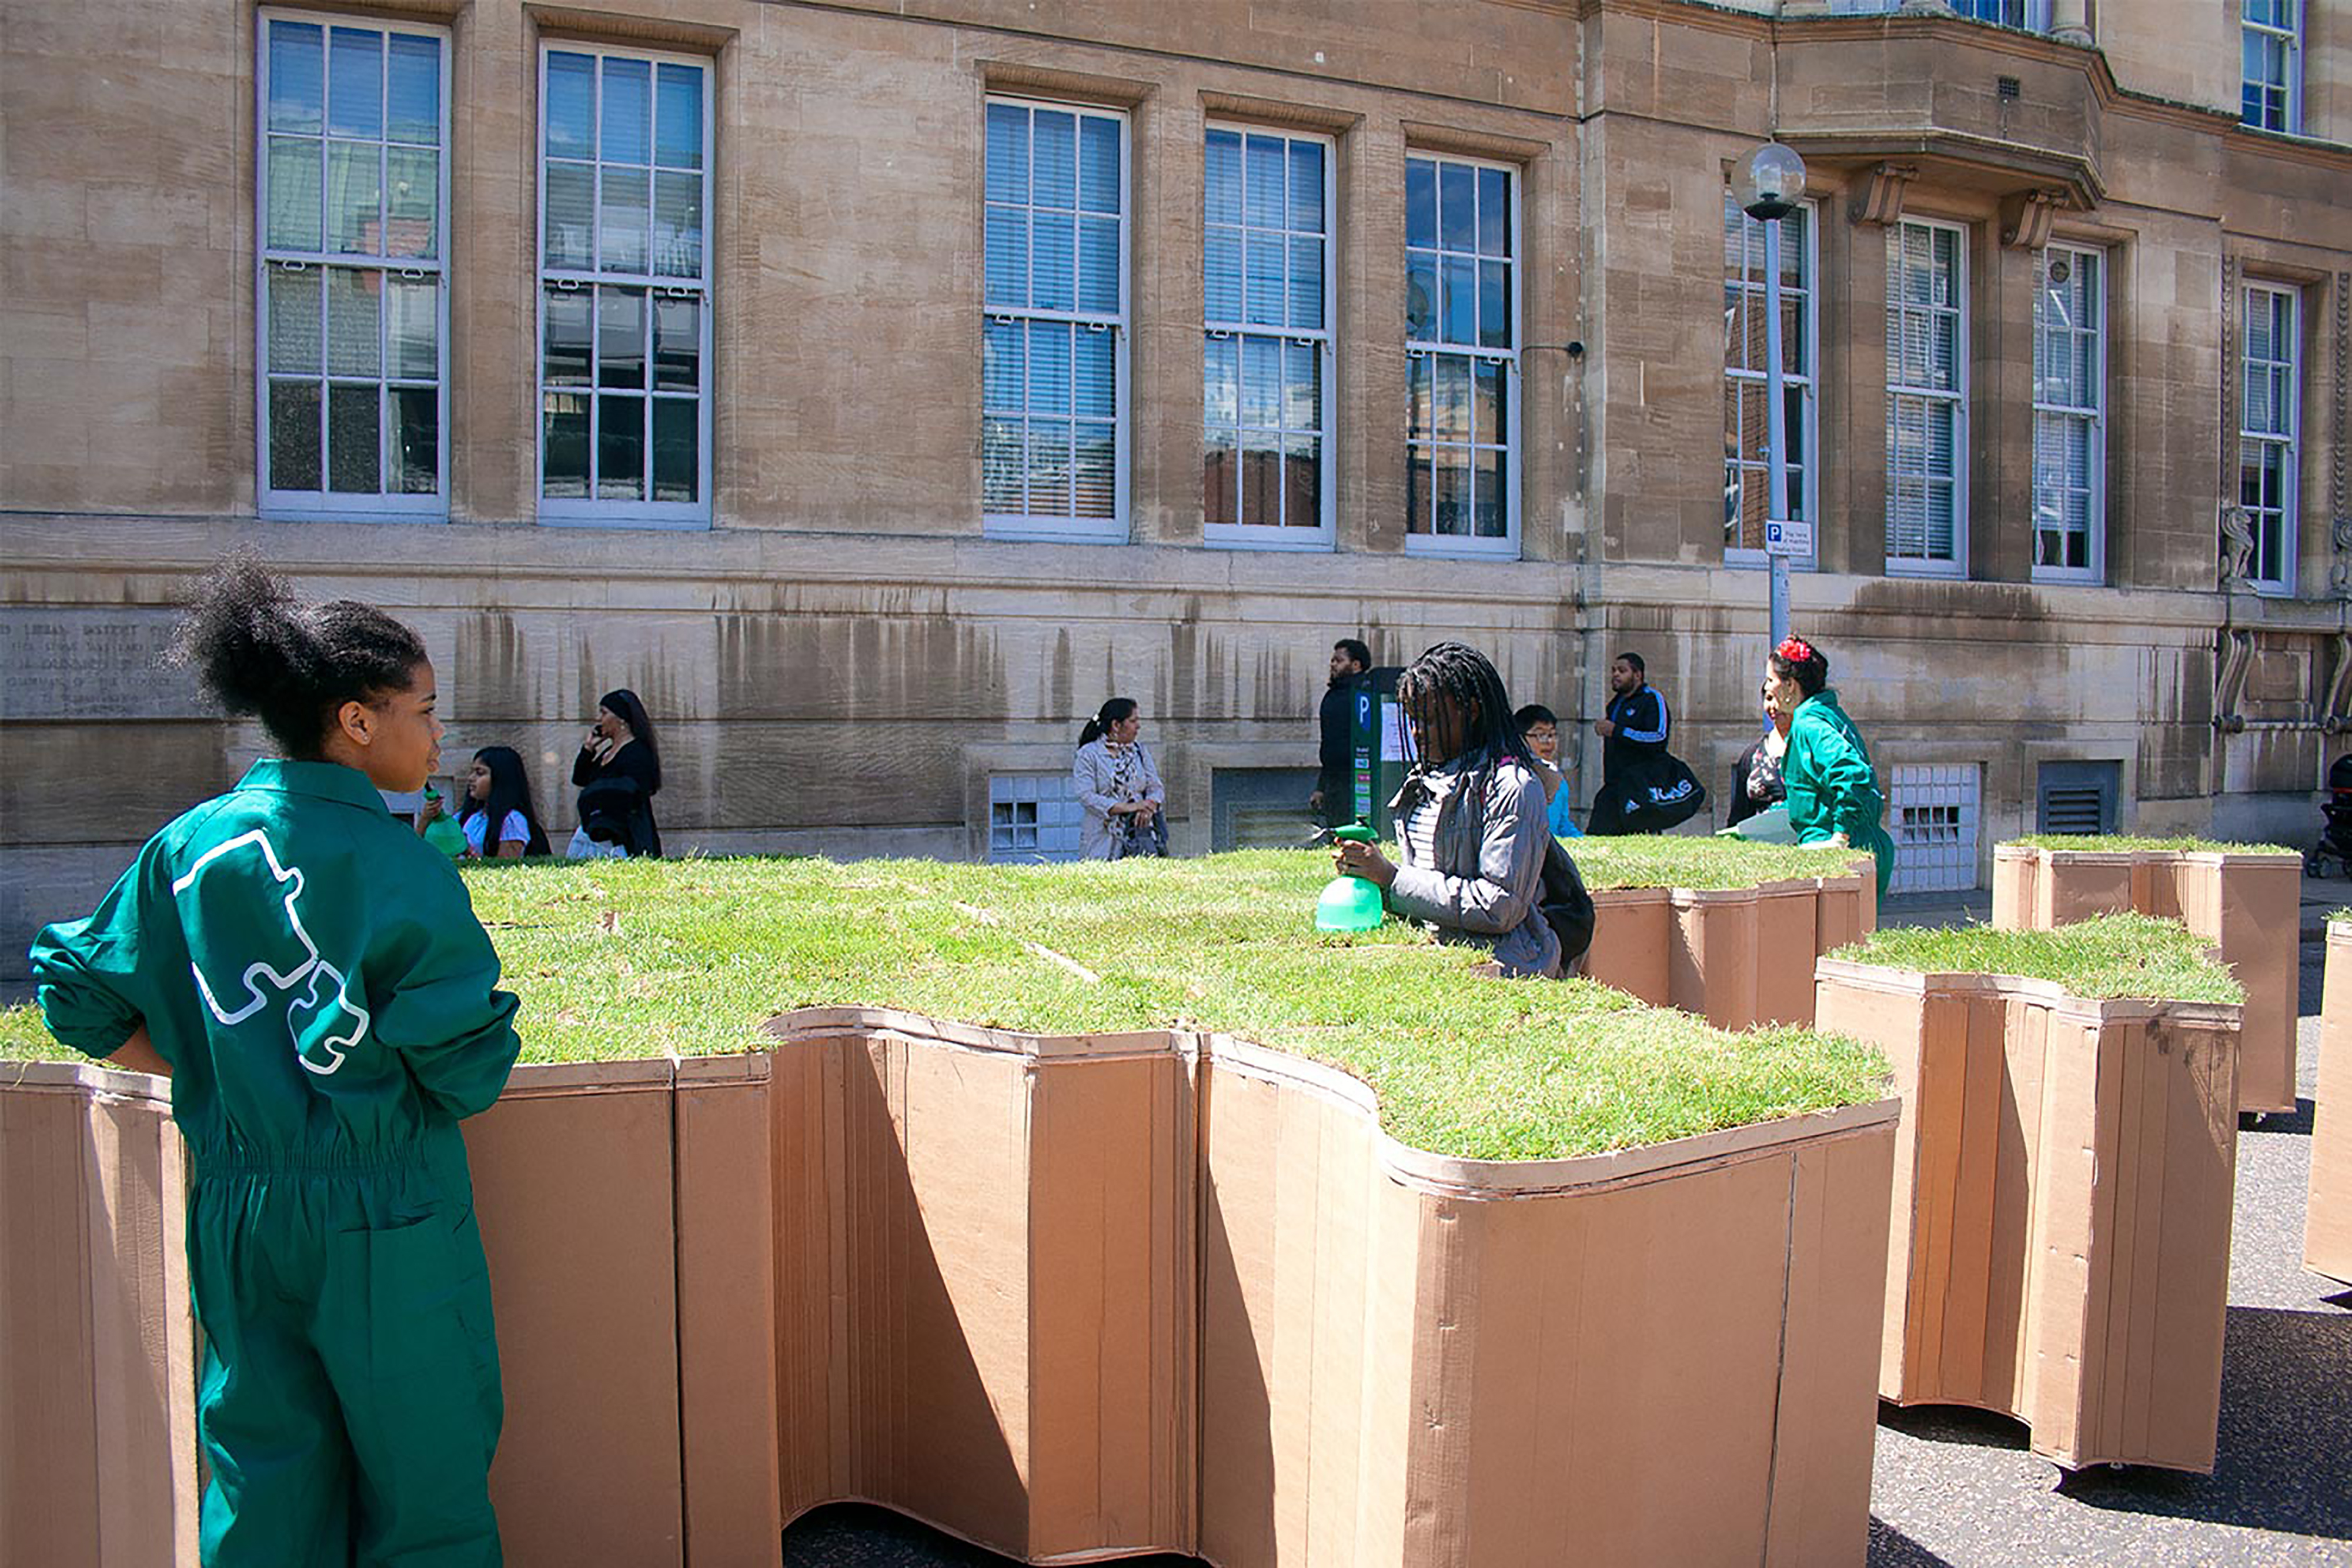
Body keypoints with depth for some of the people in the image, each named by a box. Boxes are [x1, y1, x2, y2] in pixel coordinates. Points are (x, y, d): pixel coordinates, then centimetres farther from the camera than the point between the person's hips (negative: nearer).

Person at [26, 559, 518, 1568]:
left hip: (235, 1214, 6)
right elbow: (466, 1067, -18)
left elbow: (80, 998, 8)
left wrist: (213, 1070, 12)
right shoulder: (392, 861, -15)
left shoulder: (187, 848, 0)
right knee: (424, 1486, 10)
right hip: (382, 1219, -5)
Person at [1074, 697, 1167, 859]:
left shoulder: (1139, 751, 17)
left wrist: (1149, 806, -10)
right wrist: (1127, 807, -17)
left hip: (1139, 832, 4)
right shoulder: (1088, 755, 0)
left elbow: (1156, 788, 14)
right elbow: (1086, 796, -10)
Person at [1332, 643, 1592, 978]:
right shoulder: (1424, 780, 15)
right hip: (1439, 950, 7)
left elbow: (1501, 908, -16)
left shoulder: (1512, 786, -10)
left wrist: (1392, 878, -15)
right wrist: (1370, 872, 0)